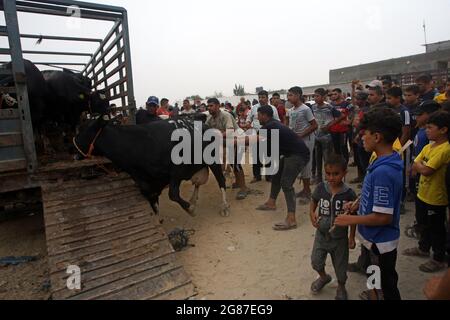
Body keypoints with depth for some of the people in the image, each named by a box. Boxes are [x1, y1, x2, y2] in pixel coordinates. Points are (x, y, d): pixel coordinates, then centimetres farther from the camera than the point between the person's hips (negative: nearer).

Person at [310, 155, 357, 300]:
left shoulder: (349, 193, -19)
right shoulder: (321, 188, -14)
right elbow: (314, 202, 5)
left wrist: (352, 237, -7)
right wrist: (312, 214, -13)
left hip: (340, 237, -2)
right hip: (321, 234, 2)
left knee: (341, 266, 16)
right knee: (316, 261, 15)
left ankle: (341, 288, 46)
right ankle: (323, 277, 48)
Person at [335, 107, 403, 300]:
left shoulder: (382, 172, -32)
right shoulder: (391, 162, -1)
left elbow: (383, 217, -28)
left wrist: (350, 220, -18)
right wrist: (358, 203, 6)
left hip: (380, 241, -9)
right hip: (379, 238, 9)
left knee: (387, 286, 13)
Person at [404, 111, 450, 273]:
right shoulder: (428, 147, 4)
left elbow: (426, 170, -28)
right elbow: (414, 169, 6)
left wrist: (419, 165, -11)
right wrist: (422, 166, -13)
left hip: (435, 198, -8)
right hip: (422, 194, 8)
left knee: (436, 229, 8)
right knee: (423, 223, 24)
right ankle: (423, 248, 43)